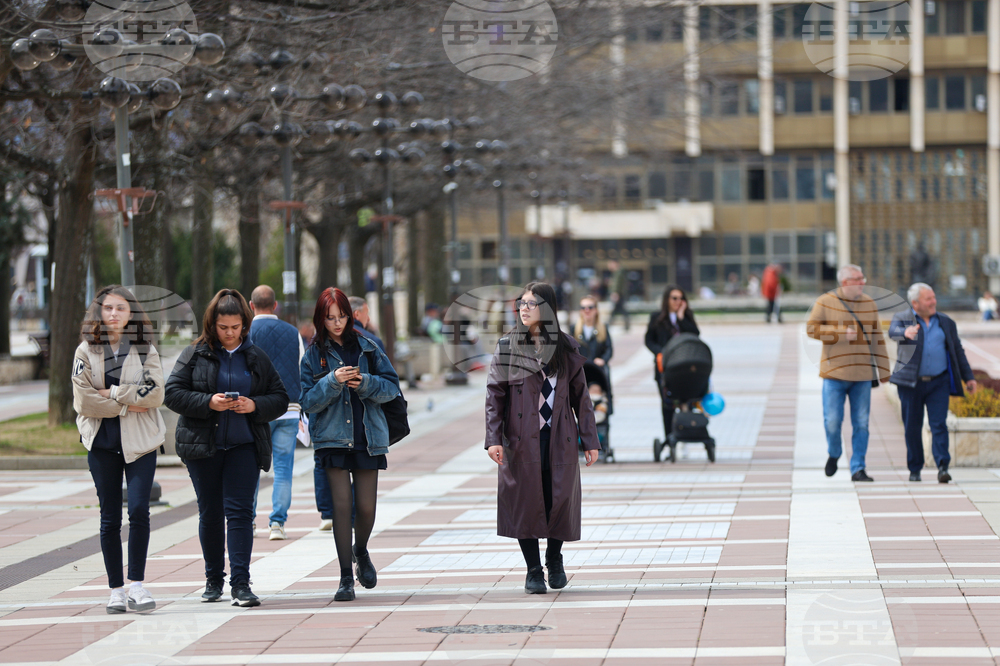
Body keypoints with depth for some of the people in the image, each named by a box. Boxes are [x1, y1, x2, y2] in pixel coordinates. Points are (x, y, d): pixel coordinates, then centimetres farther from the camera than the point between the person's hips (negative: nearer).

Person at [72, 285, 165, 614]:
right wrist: (127, 405, -9)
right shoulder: (86, 351, 3)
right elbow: (83, 401, -6)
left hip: (140, 441, -1)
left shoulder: (145, 350, 3)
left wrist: (112, 393, -12)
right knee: (110, 518, 4)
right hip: (102, 442, 1)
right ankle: (116, 589, 11)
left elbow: (155, 394, -9)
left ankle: (137, 583, -6)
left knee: (139, 510, -14)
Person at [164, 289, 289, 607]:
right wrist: (208, 402, -17)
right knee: (210, 513, 8)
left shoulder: (257, 358, 7)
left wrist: (254, 405, -13)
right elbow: (172, 393, -3)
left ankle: (240, 583, -12)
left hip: (244, 447, 0)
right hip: (202, 448, 0)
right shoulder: (194, 355, 3)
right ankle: (213, 578, 22)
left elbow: (280, 398, 7)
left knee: (240, 511, -9)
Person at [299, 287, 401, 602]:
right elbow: (308, 400, -4)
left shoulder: (366, 347, 6)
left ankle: (361, 552, 34)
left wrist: (365, 383, -13)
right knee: (342, 505, -7)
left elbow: (392, 386, 5)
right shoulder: (314, 354, 2)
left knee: (366, 507, 2)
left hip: (368, 437, 1)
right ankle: (346, 578, 0)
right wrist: (333, 381, -18)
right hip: (333, 438, -1)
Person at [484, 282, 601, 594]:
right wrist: (493, 438, -11)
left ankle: (554, 559, 26)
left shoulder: (566, 348, 6)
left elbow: (580, 395, 8)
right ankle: (533, 569, 11)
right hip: (521, 438, -1)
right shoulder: (507, 347, 2)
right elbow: (494, 393, -1)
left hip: (559, 438, 1)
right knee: (525, 501, -2)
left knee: (560, 500, 1)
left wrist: (590, 440, 4)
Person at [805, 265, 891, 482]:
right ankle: (833, 454, 25)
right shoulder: (825, 302, -2)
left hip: (863, 375, 3)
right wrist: (841, 333, -16)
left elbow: (877, 338, 10)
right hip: (835, 374, -3)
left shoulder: (869, 304, 8)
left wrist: (882, 371, 8)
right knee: (832, 421, -3)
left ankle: (858, 469, 7)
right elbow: (811, 328, -7)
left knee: (861, 424, 1)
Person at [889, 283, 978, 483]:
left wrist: (968, 377, 12)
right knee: (912, 427, 4)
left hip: (938, 383, 1)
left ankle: (942, 466, -16)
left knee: (939, 425, -11)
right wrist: (905, 333, -45)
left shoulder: (946, 322, 11)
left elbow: (957, 351, 17)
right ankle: (914, 469, 17)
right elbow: (893, 331, -22)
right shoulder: (902, 318, 1)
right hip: (910, 383, -1)